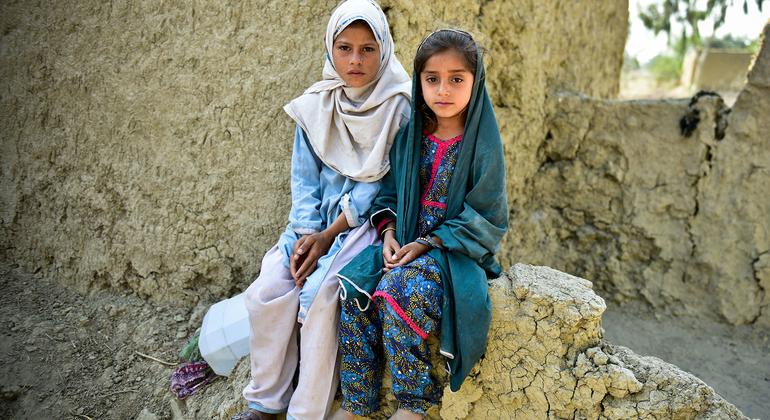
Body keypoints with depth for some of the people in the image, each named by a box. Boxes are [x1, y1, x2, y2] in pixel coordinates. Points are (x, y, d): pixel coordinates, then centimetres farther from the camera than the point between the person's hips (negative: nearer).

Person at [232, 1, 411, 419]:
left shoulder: (399, 106, -10)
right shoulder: (316, 105, 4)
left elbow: (383, 182, -12)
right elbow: (303, 177, 5)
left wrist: (329, 235, -15)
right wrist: (305, 233, -11)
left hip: (370, 221, -4)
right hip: (317, 219, 5)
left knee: (322, 295, -26)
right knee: (266, 291, -14)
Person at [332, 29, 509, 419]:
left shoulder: (483, 143, -8)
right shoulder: (408, 136, 7)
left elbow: (484, 218, -8)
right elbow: (389, 192, 15)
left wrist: (428, 244, -15)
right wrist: (389, 233, -4)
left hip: (457, 250, -5)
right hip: (404, 242, 5)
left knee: (400, 288, -32)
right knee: (353, 285, -19)